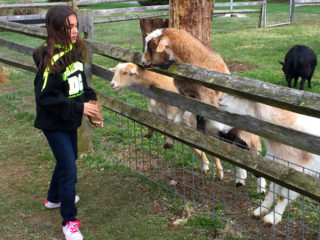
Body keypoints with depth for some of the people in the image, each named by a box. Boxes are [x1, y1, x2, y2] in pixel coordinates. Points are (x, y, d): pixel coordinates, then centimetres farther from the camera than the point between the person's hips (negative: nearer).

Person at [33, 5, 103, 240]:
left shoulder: (74, 50, 0)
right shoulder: (51, 59, -24)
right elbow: (46, 97, -24)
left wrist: (91, 101, -2)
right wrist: (79, 107, -24)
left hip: (70, 119, 9)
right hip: (54, 123, -8)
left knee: (69, 158, 24)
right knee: (69, 168, -6)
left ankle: (55, 197, 49)